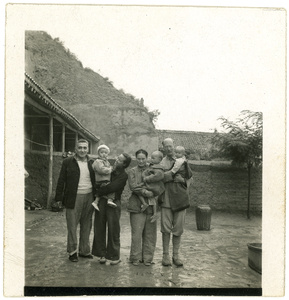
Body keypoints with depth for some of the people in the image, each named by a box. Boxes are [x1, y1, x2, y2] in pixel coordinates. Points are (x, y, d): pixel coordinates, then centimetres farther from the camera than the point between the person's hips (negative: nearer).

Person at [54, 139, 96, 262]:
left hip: (89, 197, 3)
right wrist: (59, 198, -1)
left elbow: (95, 180, 13)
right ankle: (72, 251, 15)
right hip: (74, 198, -3)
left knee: (86, 226, 10)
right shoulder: (67, 162, 2)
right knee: (72, 226, 2)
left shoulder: (92, 163, 11)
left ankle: (84, 250, 23)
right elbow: (61, 181, 2)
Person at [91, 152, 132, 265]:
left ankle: (114, 256, 13)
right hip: (101, 201, 5)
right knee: (99, 228, 7)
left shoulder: (123, 176, -7)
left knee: (113, 229, 1)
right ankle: (102, 254, 19)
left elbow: (112, 187, -16)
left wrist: (99, 192, -8)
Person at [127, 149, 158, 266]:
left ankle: (148, 258, 18)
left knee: (150, 234, 6)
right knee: (136, 233, -2)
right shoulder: (132, 171, 7)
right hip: (137, 206, -2)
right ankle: (135, 258, 12)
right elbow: (133, 186, -7)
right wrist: (147, 193, -16)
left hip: (151, 207, 2)